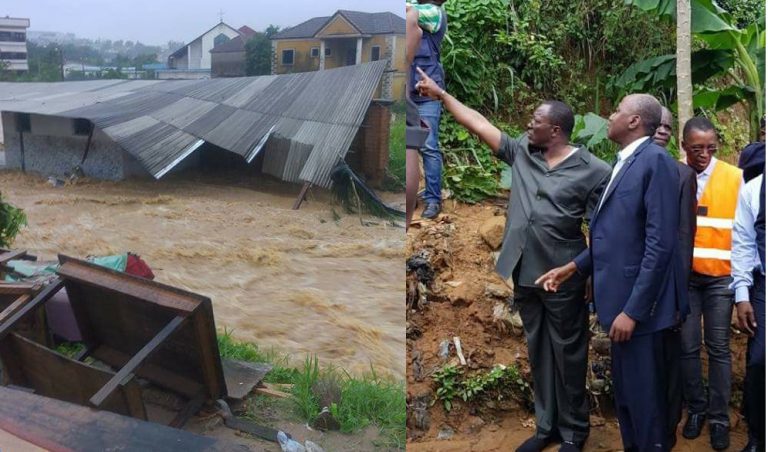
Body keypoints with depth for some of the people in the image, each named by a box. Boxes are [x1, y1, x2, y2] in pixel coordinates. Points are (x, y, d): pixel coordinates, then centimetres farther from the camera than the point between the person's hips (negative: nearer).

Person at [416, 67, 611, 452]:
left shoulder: (591, 170, -11)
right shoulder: (522, 152, 4)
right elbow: (479, 124, 8)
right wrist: (440, 94, 10)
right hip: (524, 272, 6)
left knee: (567, 353, 8)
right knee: (538, 351, 16)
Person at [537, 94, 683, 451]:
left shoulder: (655, 160, -15)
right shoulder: (623, 163, 14)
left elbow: (660, 244, -21)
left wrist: (633, 310, -22)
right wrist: (573, 267, 8)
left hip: (638, 304, -9)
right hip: (621, 299, 9)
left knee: (643, 397, 3)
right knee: (625, 392, 19)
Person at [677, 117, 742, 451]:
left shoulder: (735, 177, -2)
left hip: (720, 276, 0)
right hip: (682, 276, 1)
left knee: (718, 348, 4)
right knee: (687, 346, 5)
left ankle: (719, 417, 15)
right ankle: (696, 408, 22)